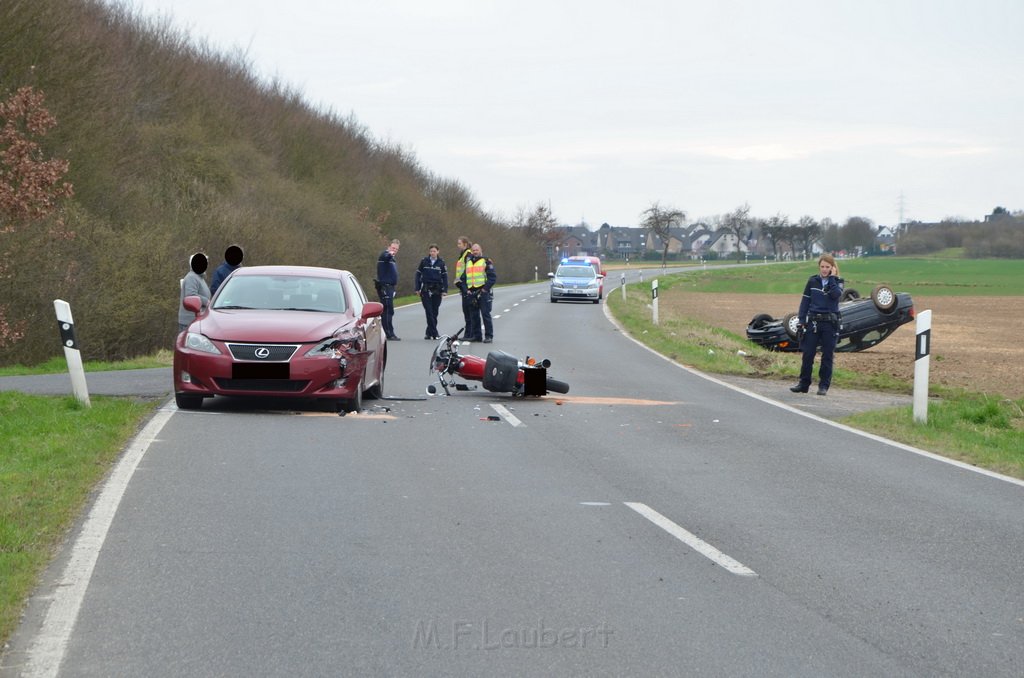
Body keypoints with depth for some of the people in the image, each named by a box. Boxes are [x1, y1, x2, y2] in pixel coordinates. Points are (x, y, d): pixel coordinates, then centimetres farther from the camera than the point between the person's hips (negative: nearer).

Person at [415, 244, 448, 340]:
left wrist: (445, 290, -1)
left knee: (434, 312, 3)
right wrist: (417, 288, 1)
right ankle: (434, 333, -11)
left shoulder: (441, 262, 3)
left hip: (437, 290, 1)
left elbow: (444, 277, 6)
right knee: (429, 312, -9)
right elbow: (418, 274, 7)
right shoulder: (424, 261, 2)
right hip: (425, 290, -1)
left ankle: (429, 332, 12)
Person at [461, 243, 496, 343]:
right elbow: (464, 278, 22)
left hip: (483, 293, -6)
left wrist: (485, 289, -13)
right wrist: (466, 290, 7)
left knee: (485, 314, -8)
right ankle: (476, 335, 13)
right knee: (473, 315, 7)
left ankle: (489, 336, -7)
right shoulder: (468, 263, 18)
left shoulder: (486, 262, 0)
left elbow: (493, 277, -6)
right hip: (471, 293, 6)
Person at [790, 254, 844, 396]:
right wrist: (802, 319, 1)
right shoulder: (812, 281, 7)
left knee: (827, 356, 1)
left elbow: (836, 295, -18)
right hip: (813, 321, 1)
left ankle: (824, 385, 8)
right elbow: (805, 300, 8)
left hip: (830, 323, -1)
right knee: (808, 354, 1)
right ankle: (804, 384, 8)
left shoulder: (837, 282, 3)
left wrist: (832, 278, -11)